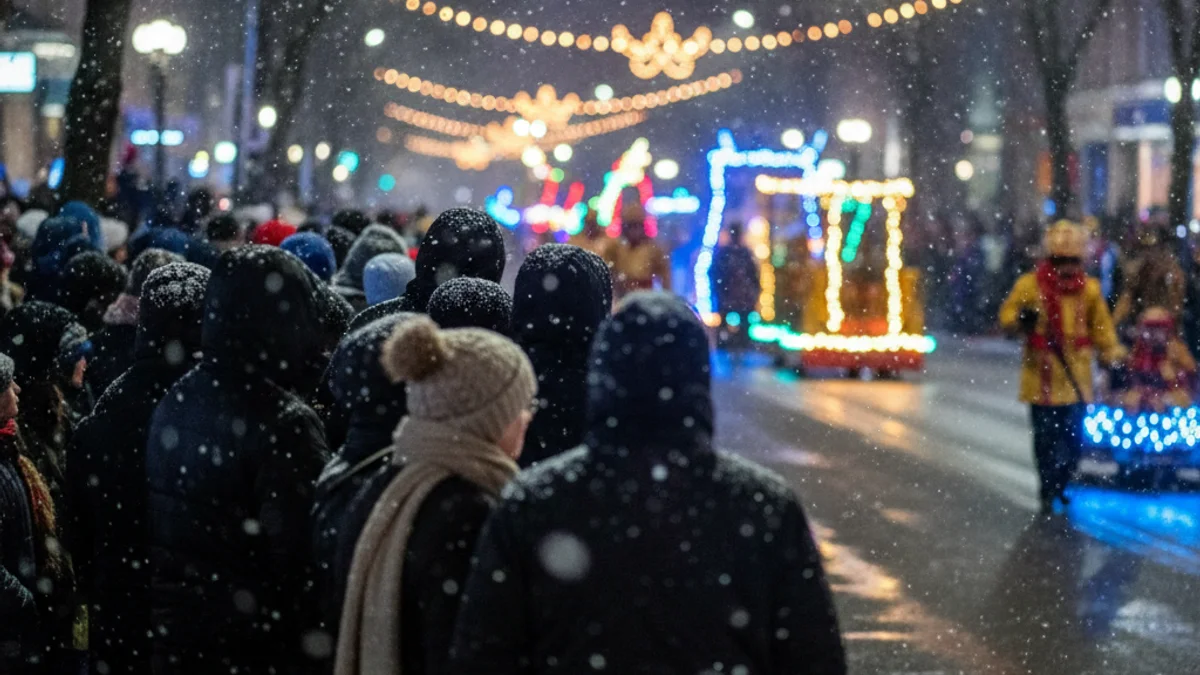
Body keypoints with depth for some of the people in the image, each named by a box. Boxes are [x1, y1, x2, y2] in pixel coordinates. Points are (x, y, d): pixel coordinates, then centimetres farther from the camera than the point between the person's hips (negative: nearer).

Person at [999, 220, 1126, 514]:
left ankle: (1059, 486, 23)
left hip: (1076, 376, 2)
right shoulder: (1029, 285, -3)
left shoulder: (1089, 289, 5)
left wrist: (1114, 356, 3)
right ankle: (1047, 492, 10)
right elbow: (1006, 316, 2)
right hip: (1041, 373, -2)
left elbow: (1101, 326, 13)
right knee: (1045, 435, 0)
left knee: (1073, 434, 3)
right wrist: (1021, 319, -20)